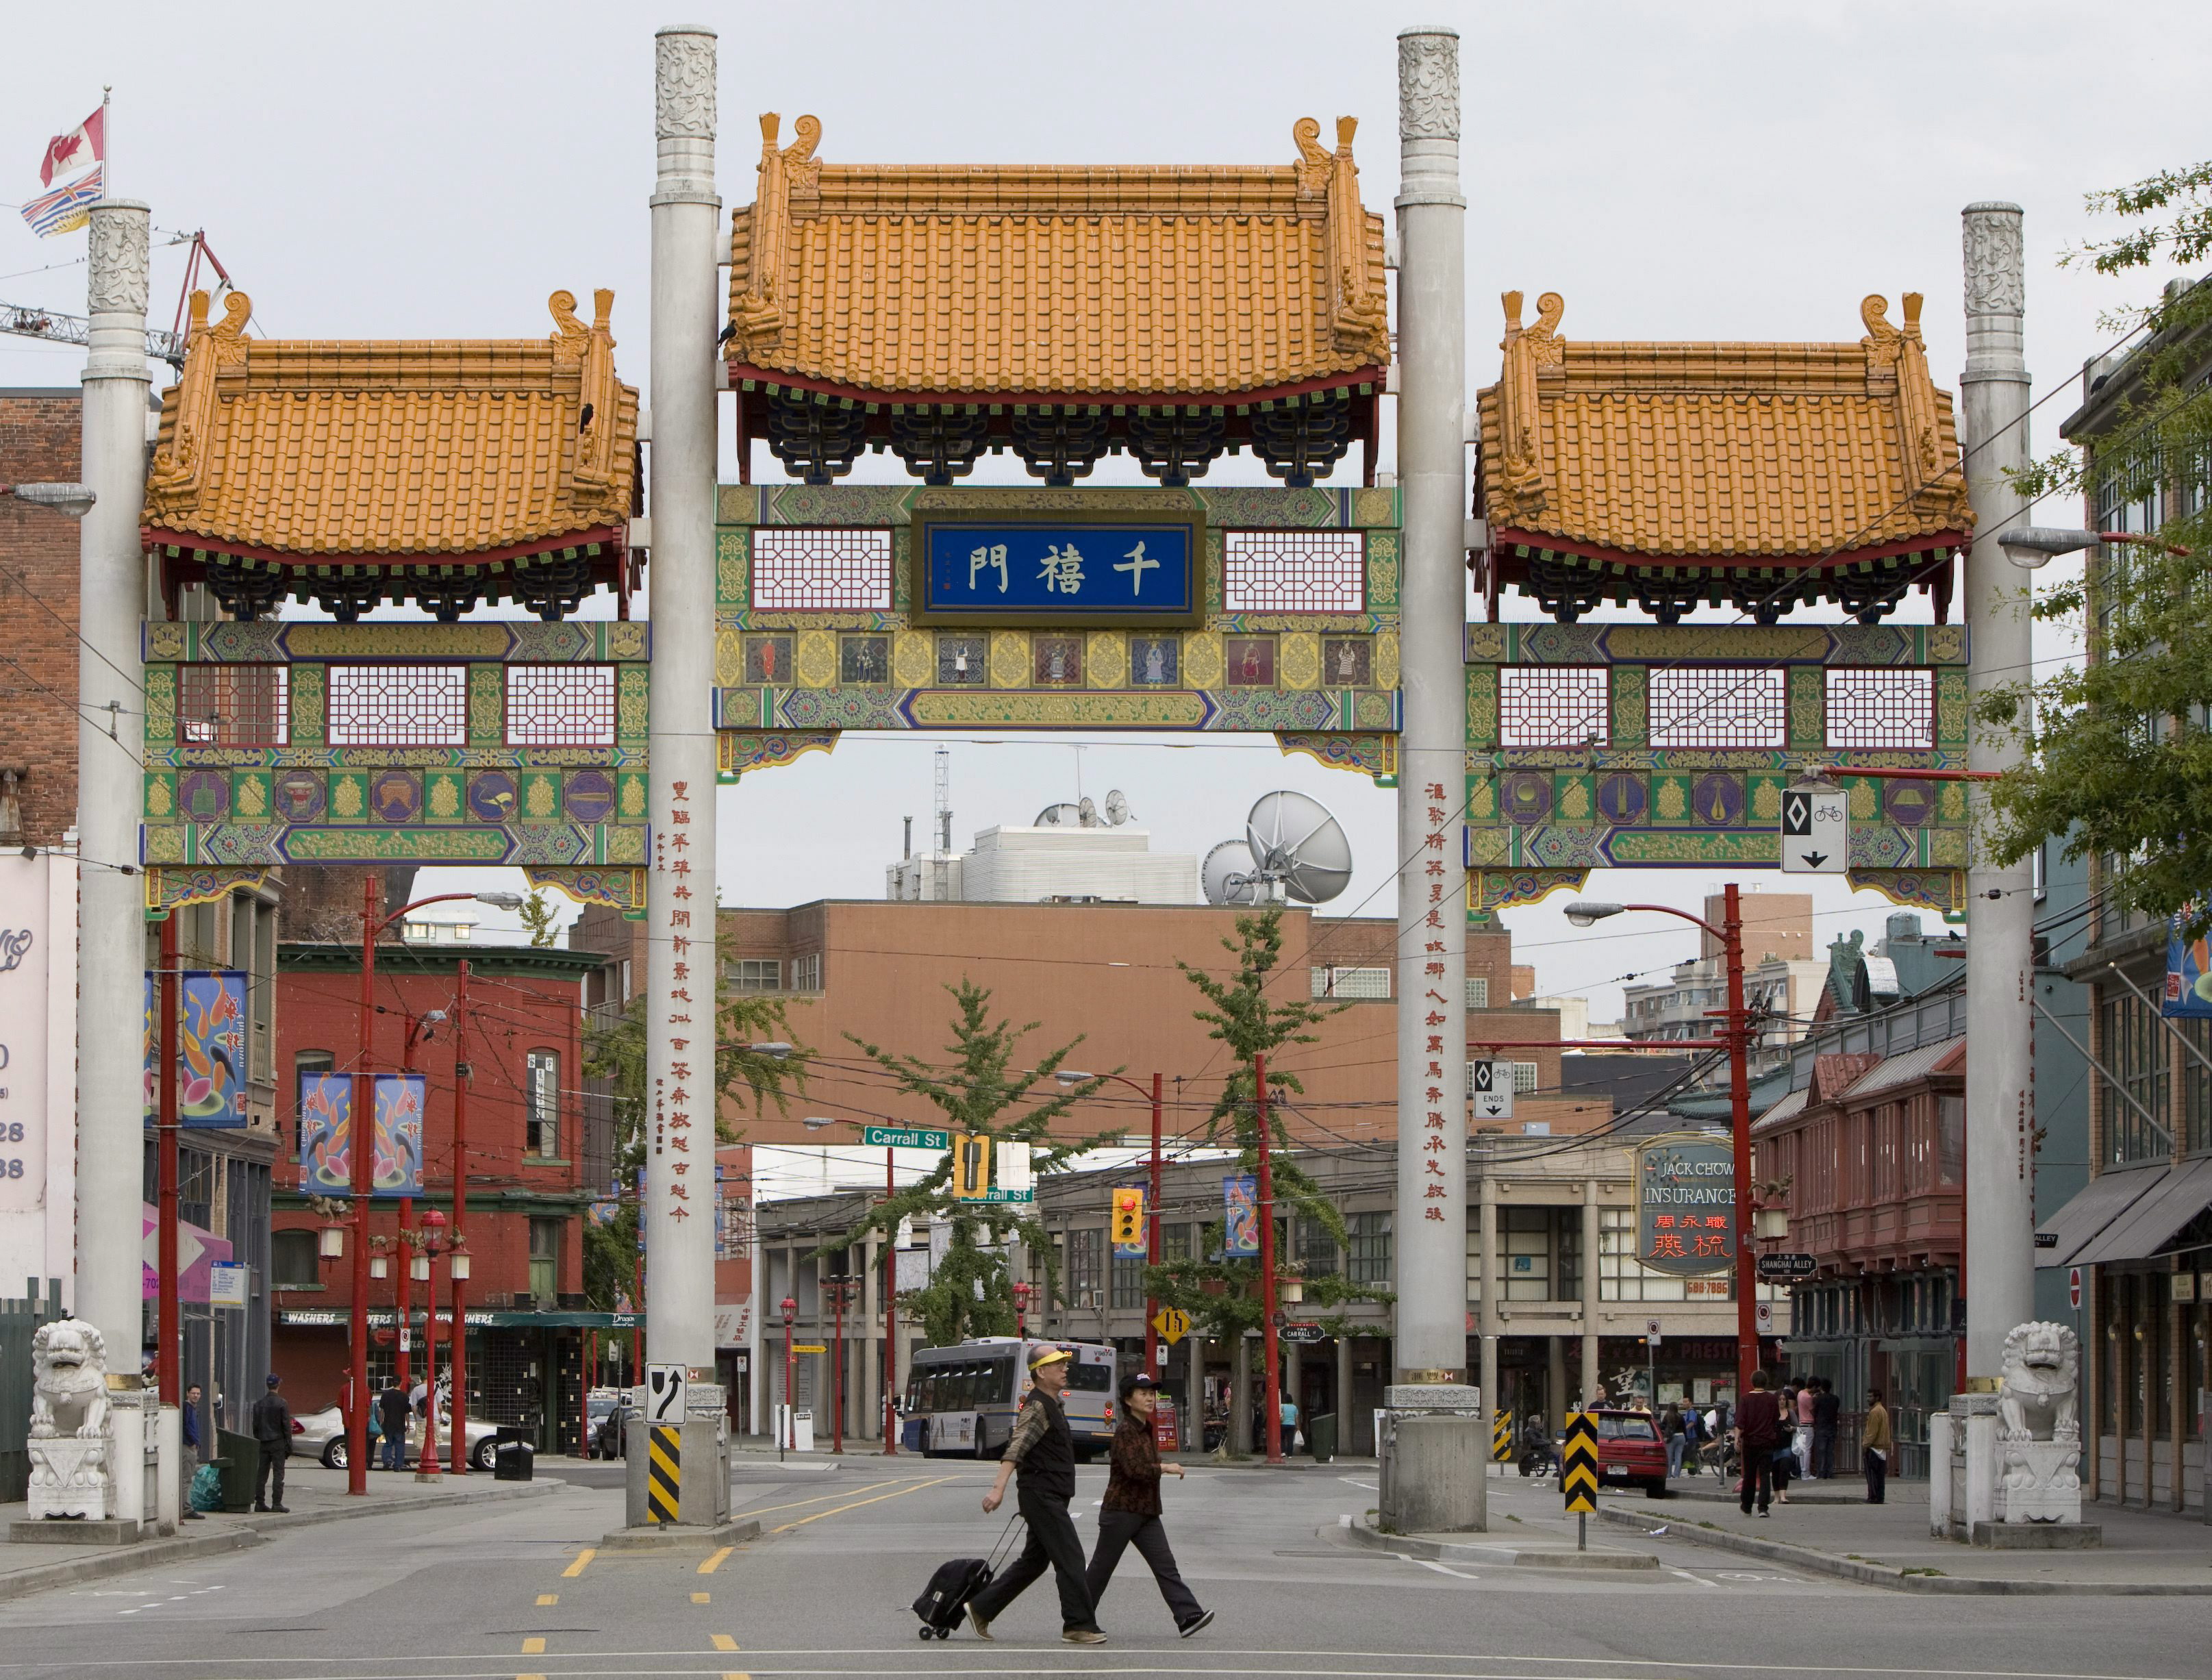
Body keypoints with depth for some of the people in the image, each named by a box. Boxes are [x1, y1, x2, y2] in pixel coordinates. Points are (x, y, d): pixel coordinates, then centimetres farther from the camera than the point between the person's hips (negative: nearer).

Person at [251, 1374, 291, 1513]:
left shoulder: (259, 1404, 6)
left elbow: (255, 1426, 9)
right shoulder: (281, 1403, -9)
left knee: (261, 1474, 7)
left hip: (263, 1443, 5)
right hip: (277, 1442, -5)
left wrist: (257, 1443, 15)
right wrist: (289, 1446, -4)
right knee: (278, 1474, -3)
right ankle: (277, 1503, -6)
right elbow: (286, 1426, -9)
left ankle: (260, 1503, 6)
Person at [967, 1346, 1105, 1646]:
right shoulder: (1037, 1407, -14)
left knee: (1034, 1560, 13)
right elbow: (1015, 1449, -25)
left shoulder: (1052, 1405, 18)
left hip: (1051, 1498, 10)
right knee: (1070, 1559, -9)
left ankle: (981, 1609, 18)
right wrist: (999, 1488, -35)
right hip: (1042, 1497, -10)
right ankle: (1078, 1626, -6)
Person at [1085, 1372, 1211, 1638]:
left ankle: (1188, 1616, -14)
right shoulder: (1125, 1431, -15)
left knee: (1165, 1563, -4)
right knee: (1102, 1567, 4)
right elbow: (1134, 1468, -26)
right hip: (1121, 1510, -8)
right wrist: (1166, 1469, -19)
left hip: (1146, 1512, 8)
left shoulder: (1147, 1429, 13)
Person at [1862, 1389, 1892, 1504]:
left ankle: (1873, 1498, -9)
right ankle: (1880, 1498, 10)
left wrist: (1865, 1446, -15)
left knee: (1872, 1475, -7)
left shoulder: (1875, 1412, -14)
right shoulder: (1883, 1411, 17)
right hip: (1883, 1449, 10)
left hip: (1874, 1448, -10)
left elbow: (1872, 1432, -18)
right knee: (1880, 1476, 9)